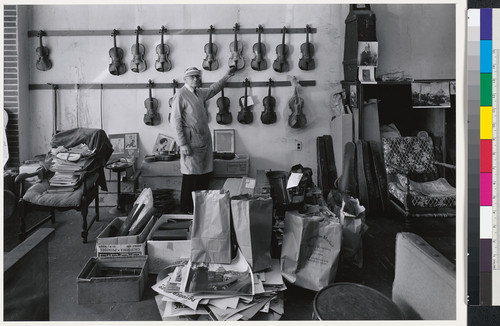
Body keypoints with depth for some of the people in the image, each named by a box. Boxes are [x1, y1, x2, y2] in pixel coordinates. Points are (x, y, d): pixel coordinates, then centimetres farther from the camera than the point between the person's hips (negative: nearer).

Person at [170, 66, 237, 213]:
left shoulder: (200, 93, 13)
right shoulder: (180, 95, -8)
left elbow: (213, 89, 36)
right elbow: (175, 121, -13)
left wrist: (226, 76, 37)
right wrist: (183, 144, -17)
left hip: (205, 139, 7)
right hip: (191, 141, -7)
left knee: (205, 174, 7)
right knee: (191, 175, -3)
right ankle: (187, 209, 10)